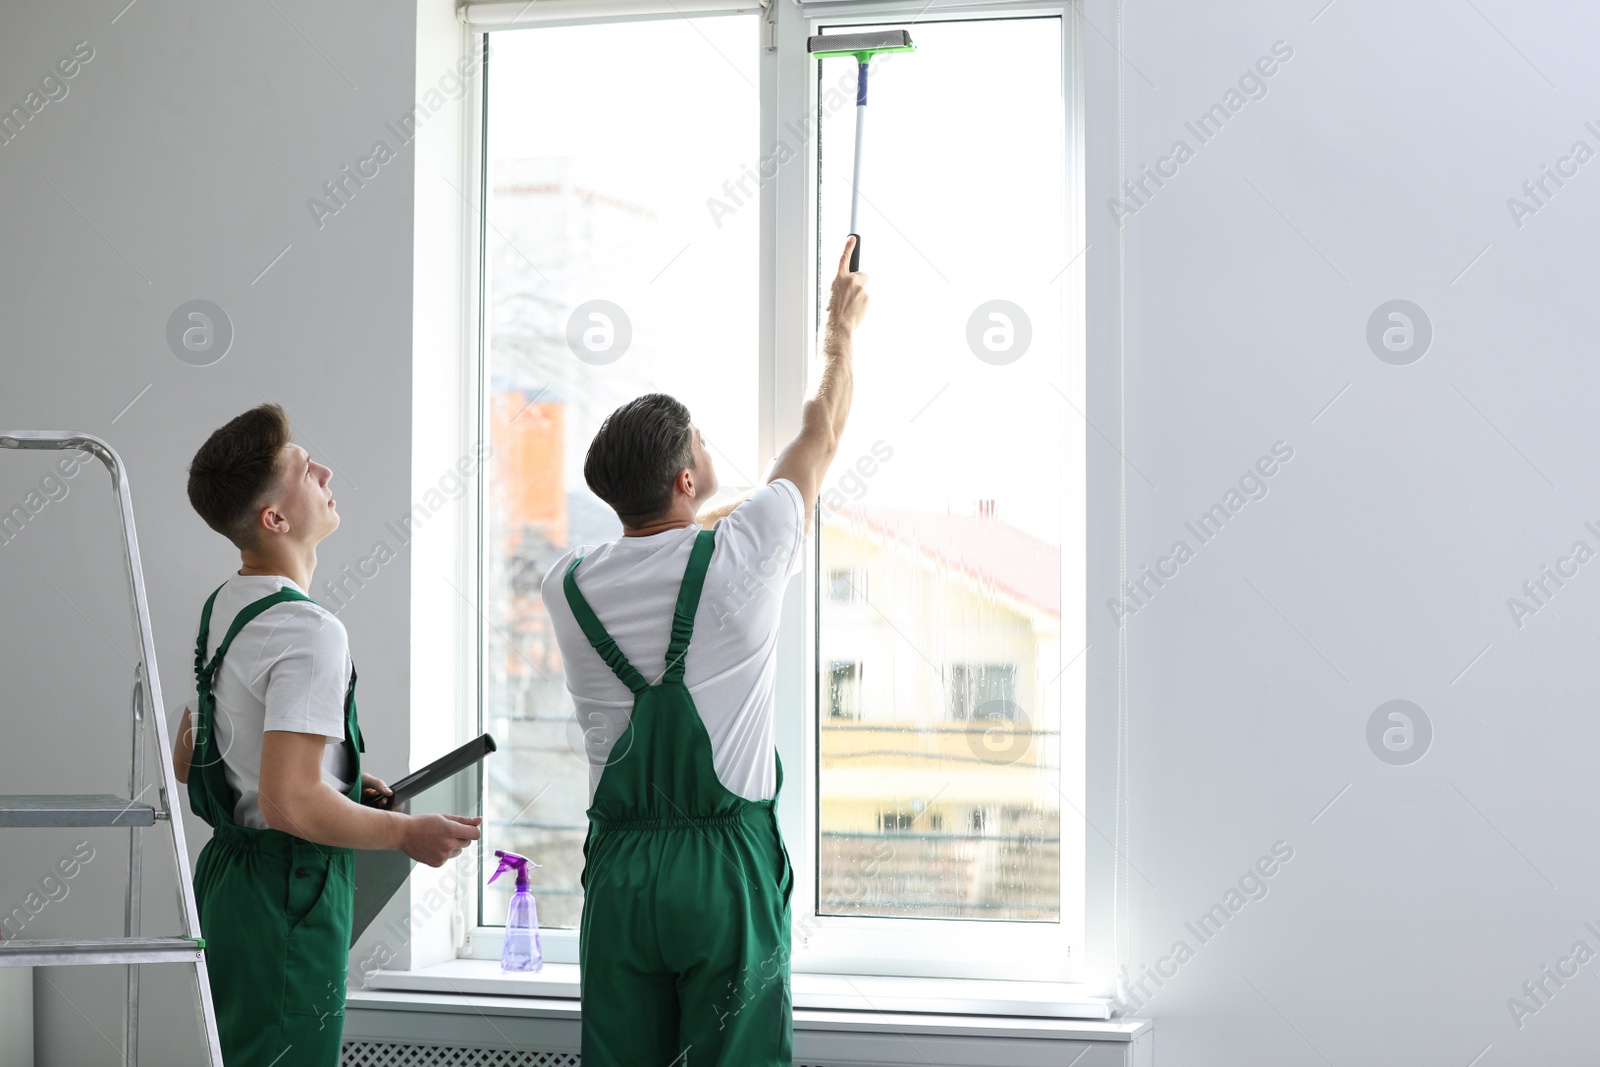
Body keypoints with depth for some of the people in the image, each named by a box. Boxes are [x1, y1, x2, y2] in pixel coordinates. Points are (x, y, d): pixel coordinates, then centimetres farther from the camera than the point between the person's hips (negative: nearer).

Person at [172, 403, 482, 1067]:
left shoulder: (223, 608, 11)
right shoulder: (310, 632, -20)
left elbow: (187, 760, 21)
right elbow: (289, 802, -27)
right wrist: (407, 832, -13)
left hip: (227, 866, 10)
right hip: (291, 889, -10)